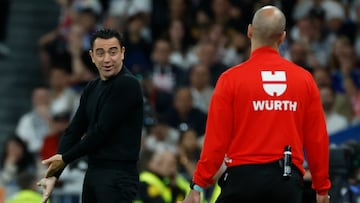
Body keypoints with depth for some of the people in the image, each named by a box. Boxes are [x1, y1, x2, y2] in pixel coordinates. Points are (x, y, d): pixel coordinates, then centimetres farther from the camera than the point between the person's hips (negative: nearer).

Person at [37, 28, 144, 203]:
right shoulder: (92, 89, 14)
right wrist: (53, 175, 2)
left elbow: (101, 131, -15)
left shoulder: (127, 85, -12)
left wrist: (65, 158, -5)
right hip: (93, 172, 8)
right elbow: (74, 131, 12)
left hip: (118, 175, -8)